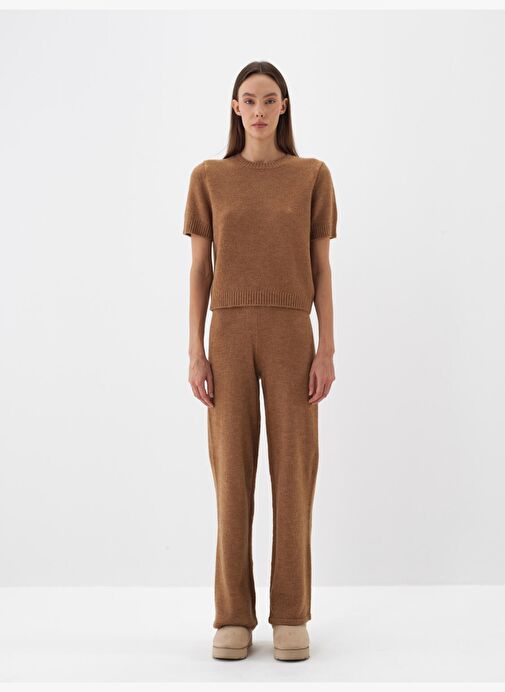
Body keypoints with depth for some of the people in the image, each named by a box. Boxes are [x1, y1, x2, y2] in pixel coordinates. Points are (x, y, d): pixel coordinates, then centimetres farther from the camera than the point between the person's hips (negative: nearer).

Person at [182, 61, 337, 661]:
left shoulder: (313, 176, 8)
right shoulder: (208, 178, 8)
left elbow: (322, 269, 5)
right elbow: (199, 271, 5)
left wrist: (327, 351, -4)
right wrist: (195, 353, -3)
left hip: (291, 337, 0)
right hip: (230, 338, 0)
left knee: (293, 472, -1)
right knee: (232, 472, 0)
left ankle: (290, 616, 11)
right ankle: (234, 617, 11)